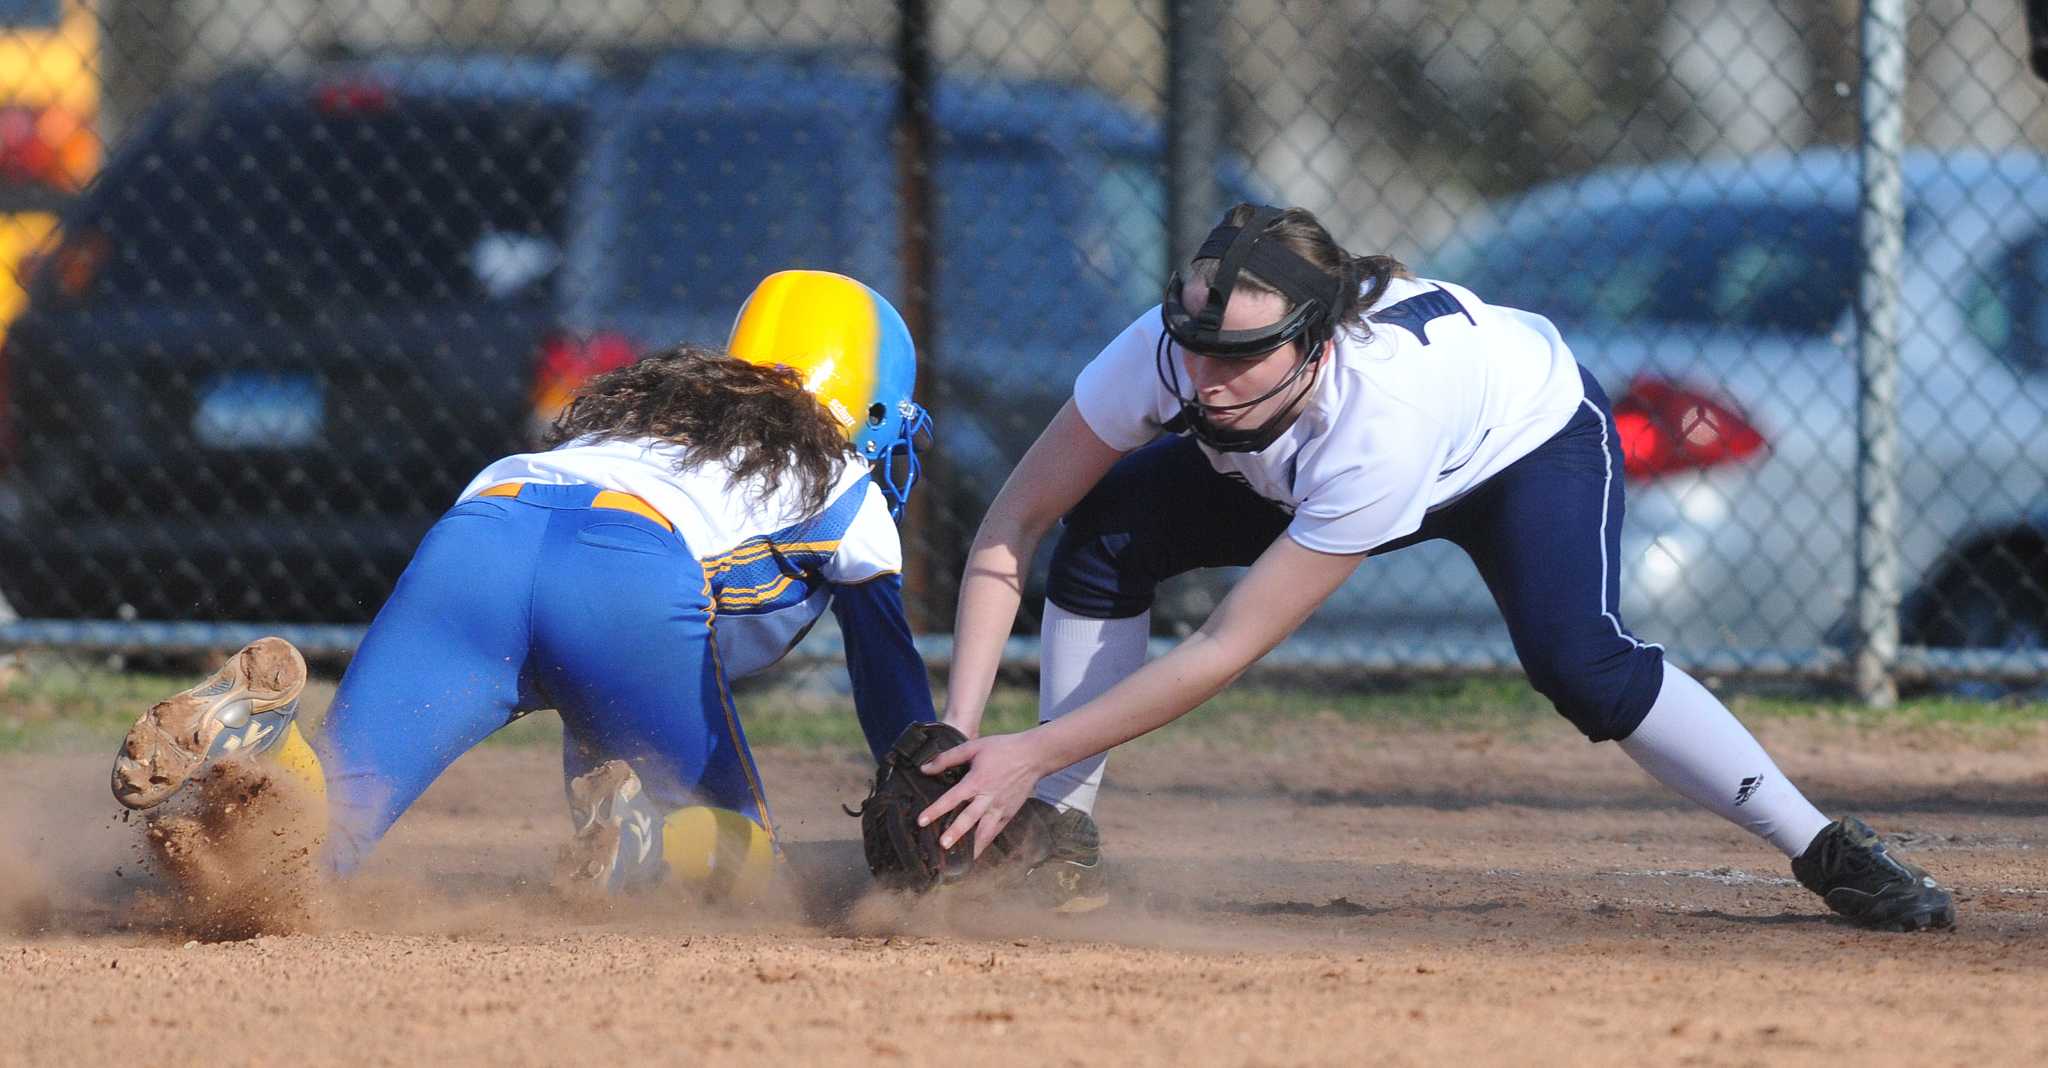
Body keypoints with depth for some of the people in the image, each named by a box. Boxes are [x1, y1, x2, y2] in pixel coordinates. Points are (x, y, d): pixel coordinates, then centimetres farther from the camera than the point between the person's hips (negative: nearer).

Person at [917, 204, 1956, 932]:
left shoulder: (1381, 411, -45)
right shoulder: (1168, 349, -34)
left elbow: (1227, 648, -42)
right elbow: (1013, 524, -24)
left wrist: (1031, 753, -42)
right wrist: (961, 729, -34)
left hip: (1534, 440, -5)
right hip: (1297, 472, 5)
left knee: (1581, 664, -32)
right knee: (1104, 538, -17)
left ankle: (1827, 853, -18)